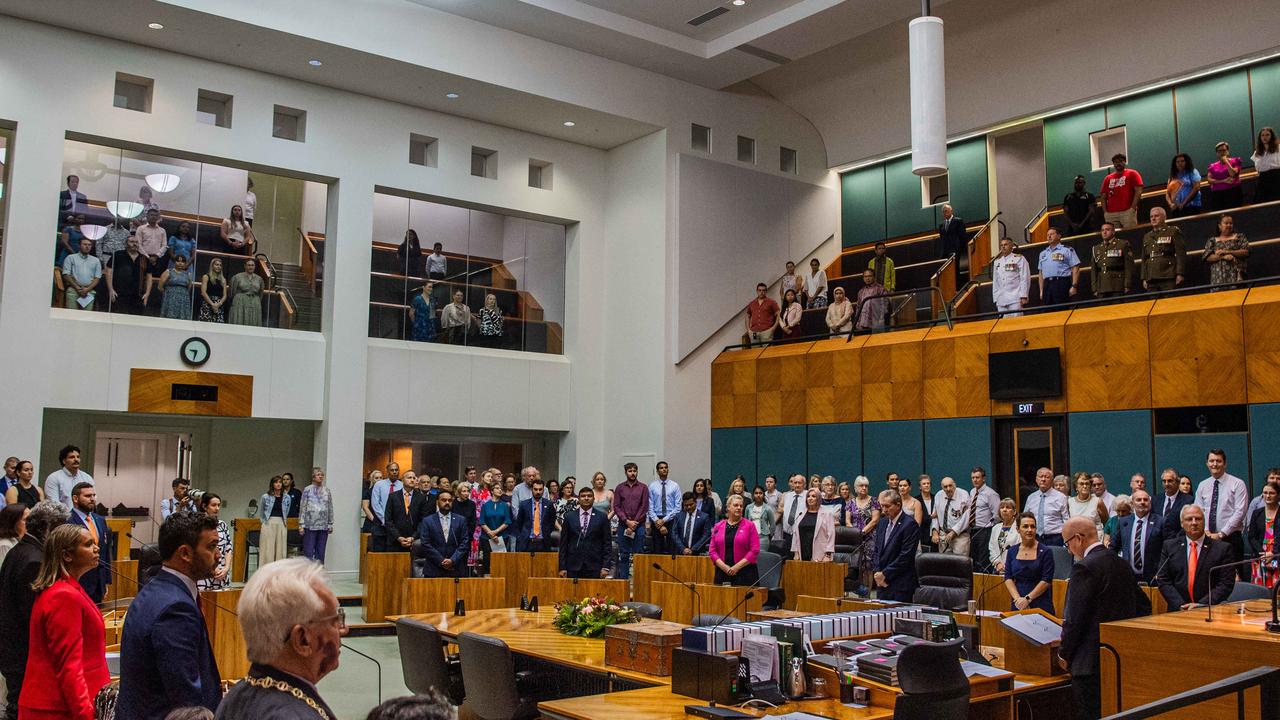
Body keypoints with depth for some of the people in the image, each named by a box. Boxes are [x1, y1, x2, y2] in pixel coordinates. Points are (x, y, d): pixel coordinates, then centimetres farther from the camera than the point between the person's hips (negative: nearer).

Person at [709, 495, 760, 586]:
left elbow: (755, 550, -4)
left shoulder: (749, 526, 3)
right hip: (722, 573, 2)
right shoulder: (718, 526, 11)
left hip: (745, 573, -2)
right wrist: (724, 566, -7)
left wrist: (737, 566, -11)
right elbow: (712, 550, 7)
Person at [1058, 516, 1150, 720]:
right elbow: (1144, 606, 18)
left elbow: (1074, 618, -17)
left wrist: (1064, 653, -5)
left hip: (1092, 661, -9)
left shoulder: (1084, 568, -16)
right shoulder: (1121, 564, 10)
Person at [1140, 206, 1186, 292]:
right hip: (1151, 279, 5)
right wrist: (1144, 278, 15)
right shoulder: (1147, 237, 22)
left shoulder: (1174, 232, 7)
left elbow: (1181, 254, -2)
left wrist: (1180, 274, -11)